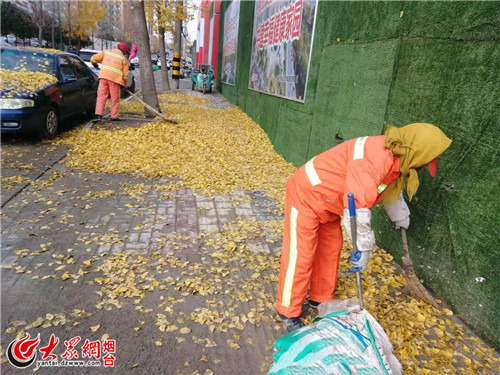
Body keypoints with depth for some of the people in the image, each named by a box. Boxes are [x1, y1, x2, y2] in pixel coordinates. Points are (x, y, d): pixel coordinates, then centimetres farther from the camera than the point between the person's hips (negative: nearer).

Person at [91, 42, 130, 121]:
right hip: (115, 78, -2)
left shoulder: (106, 52, 16)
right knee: (115, 99, 5)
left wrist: (94, 64, 35)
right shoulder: (124, 59, 9)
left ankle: (98, 114, -4)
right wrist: (124, 84, 17)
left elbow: (93, 58, 14)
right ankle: (114, 116, 7)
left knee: (101, 96, 5)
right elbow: (125, 74, 5)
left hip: (103, 76, 3)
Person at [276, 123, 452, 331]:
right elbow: (357, 206, -37)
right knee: (300, 256, -2)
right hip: (306, 196, -10)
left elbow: (391, 191, 22)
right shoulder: (376, 160, -32)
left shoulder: (394, 158, 2)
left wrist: (401, 219, 37)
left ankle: (321, 299, 35)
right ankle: (288, 312, 16)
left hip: (326, 203, 10)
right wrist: (364, 248, -25)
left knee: (330, 249, 17)